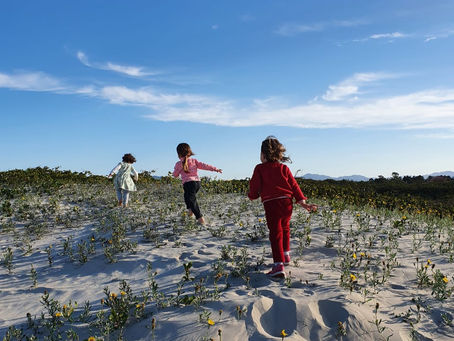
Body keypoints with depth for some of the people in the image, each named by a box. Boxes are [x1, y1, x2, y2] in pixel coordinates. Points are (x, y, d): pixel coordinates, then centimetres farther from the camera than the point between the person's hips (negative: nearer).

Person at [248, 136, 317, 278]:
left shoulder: (259, 169, 1)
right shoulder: (284, 168, 10)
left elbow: (254, 186, 0)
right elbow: (294, 185, 7)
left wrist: (252, 196, 23)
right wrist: (303, 203, 7)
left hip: (271, 204, -4)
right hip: (287, 202, 4)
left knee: (275, 234, -5)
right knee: (284, 228, 26)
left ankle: (278, 265, -15)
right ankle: (286, 255, 39)